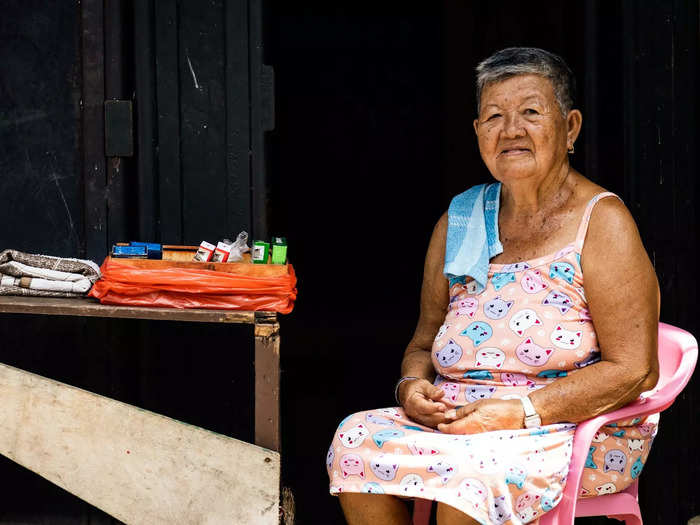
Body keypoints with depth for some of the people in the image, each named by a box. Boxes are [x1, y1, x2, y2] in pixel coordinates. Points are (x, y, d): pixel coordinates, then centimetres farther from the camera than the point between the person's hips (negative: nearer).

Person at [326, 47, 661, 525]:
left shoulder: (602, 222, -4)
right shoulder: (459, 220, 14)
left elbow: (633, 371, -11)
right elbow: (425, 343, 22)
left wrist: (519, 412, -19)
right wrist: (413, 386, -3)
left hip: (578, 433, -6)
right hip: (458, 417, 6)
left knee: (467, 468, -35)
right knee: (357, 439, -21)